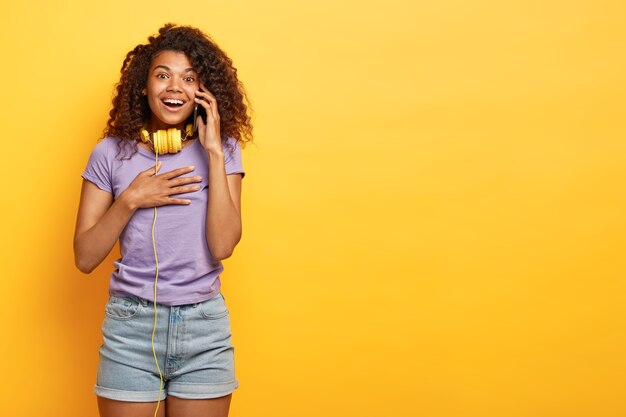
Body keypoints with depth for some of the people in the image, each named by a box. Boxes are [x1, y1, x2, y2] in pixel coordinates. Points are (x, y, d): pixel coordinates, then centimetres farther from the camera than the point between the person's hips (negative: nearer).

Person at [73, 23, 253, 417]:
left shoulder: (222, 150, -1)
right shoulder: (111, 153, -1)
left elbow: (222, 246, -14)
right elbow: (85, 258, -2)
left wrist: (213, 152, -15)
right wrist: (131, 200, -14)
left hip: (205, 327, 0)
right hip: (131, 326, 0)